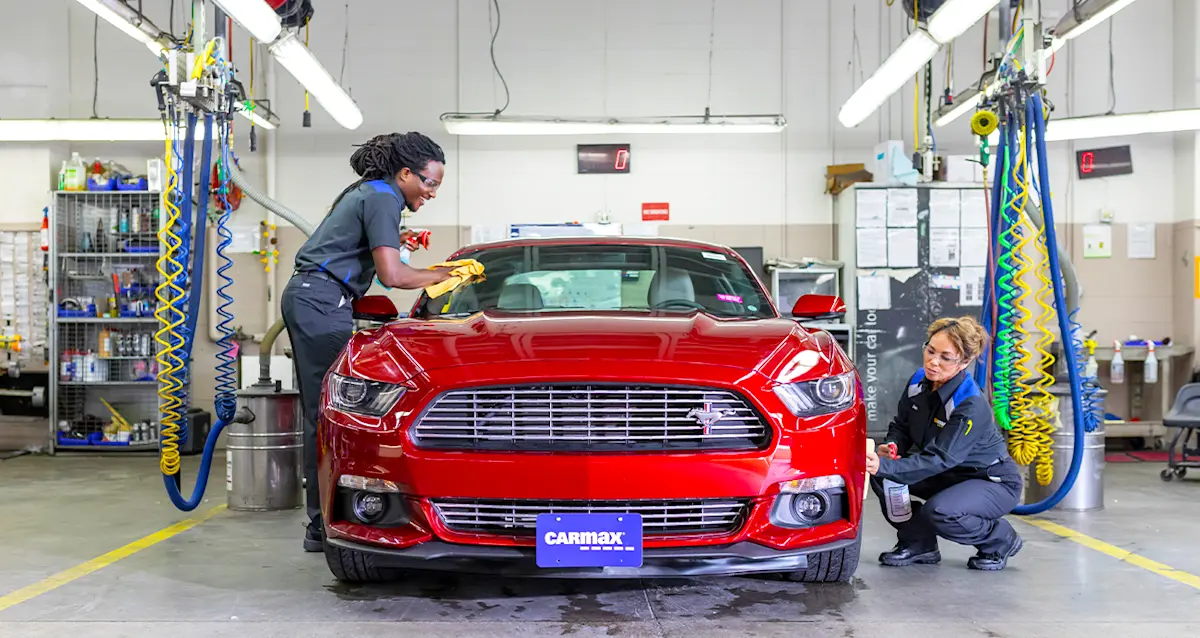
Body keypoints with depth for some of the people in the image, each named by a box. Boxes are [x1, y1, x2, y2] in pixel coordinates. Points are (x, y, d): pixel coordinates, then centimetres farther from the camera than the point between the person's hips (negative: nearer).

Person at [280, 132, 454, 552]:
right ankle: (324, 525, -10)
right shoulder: (383, 199, -9)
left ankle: (322, 520, 10)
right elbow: (391, 276, -18)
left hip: (305, 297, 11)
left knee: (321, 411, 8)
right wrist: (439, 275, -4)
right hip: (322, 301, -11)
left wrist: (393, 242, 23)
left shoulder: (366, 192, 21)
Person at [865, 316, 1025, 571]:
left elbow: (938, 459, -35)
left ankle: (1000, 541, -2)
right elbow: (901, 426, 2)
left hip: (993, 482, -6)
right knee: (879, 475, -15)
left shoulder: (972, 406, -31)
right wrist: (891, 447, -22)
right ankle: (917, 543, 3)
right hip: (949, 475, 7)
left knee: (939, 512, -34)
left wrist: (885, 466, -47)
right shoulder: (919, 382, -10)